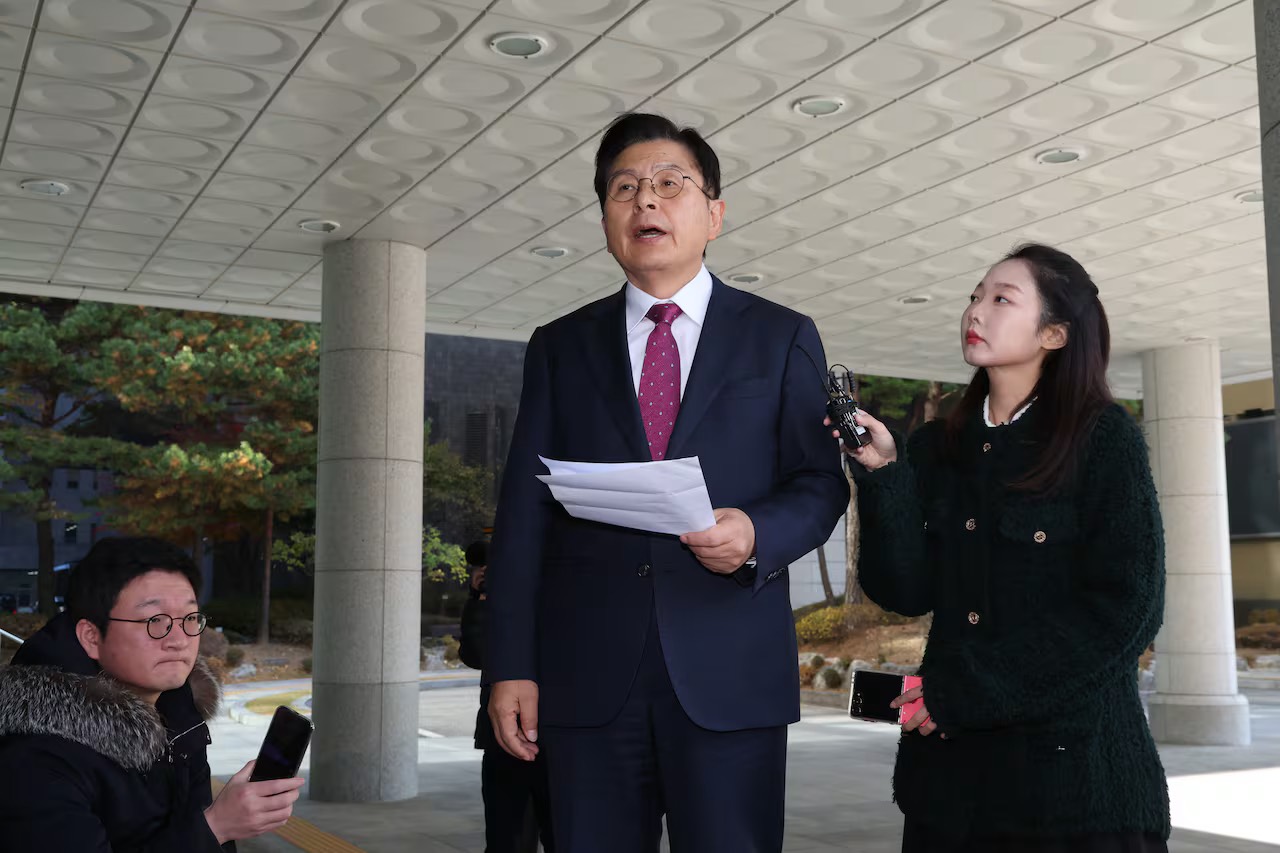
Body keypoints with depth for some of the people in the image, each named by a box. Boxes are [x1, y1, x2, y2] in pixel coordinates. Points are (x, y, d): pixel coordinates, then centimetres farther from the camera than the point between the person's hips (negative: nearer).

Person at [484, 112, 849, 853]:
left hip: (728, 678, -1)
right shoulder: (560, 347, 12)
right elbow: (525, 513, 7)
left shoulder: (782, 338, 9)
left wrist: (758, 535, -16)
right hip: (588, 677, 1)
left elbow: (822, 484, 6)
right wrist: (511, 665, 0)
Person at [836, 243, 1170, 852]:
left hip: (1073, 758, -4)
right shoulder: (935, 447, 7)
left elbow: (1125, 610, -13)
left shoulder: (1104, 438, -6)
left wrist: (969, 694, -15)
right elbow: (907, 592, -1)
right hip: (951, 762, 4)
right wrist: (883, 474, -14)